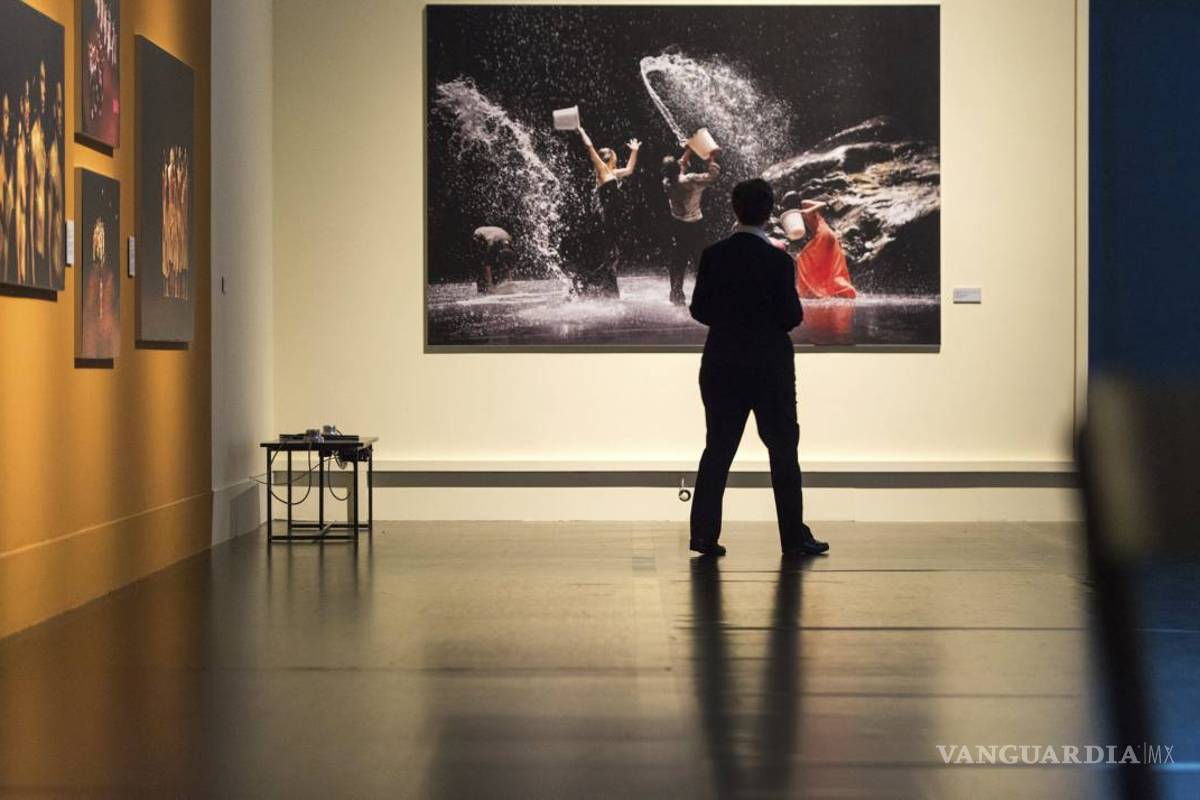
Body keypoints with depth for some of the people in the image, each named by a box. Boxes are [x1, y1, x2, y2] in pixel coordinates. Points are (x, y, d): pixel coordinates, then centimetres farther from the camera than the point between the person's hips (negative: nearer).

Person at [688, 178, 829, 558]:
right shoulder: (777, 260, -13)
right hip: (770, 366, -3)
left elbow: (699, 309, 1)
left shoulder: (713, 256, -3)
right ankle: (794, 537, 11)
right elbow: (791, 316, -12)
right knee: (782, 448, 7)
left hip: (721, 365, 3)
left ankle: (704, 534, 5)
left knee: (718, 448, 9)